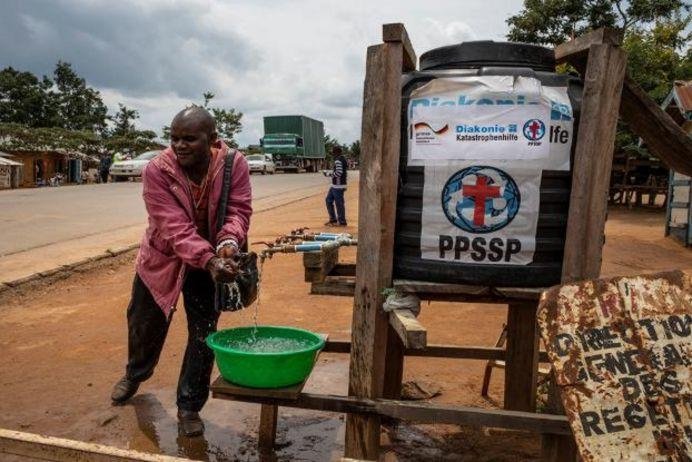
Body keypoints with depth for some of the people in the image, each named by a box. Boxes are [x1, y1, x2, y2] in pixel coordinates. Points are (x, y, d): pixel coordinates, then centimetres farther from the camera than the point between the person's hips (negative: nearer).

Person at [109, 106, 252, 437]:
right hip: (163, 258, 0)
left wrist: (229, 241, -46)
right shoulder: (157, 170, -25)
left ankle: (189, 407, 22)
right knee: (145, 324, 19)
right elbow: (173, 226, -33)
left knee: (203, 333, 3)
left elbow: (238, 209, -23)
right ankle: (134, 375, 52)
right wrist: (208, 260, -47)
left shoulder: (234, 164, -20)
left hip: (211, 261, 0)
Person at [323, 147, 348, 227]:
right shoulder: (343, 159, 15)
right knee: (329, 200, 14)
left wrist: (328, 174, -12)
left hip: (338, 186, -10)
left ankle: (342, 222, 9)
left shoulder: (338, 160, -16)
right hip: (335, 186, 10)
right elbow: (345, 173, 19)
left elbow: (338, 173, -25)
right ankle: (333, 219, 18)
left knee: (339, 204, -1)